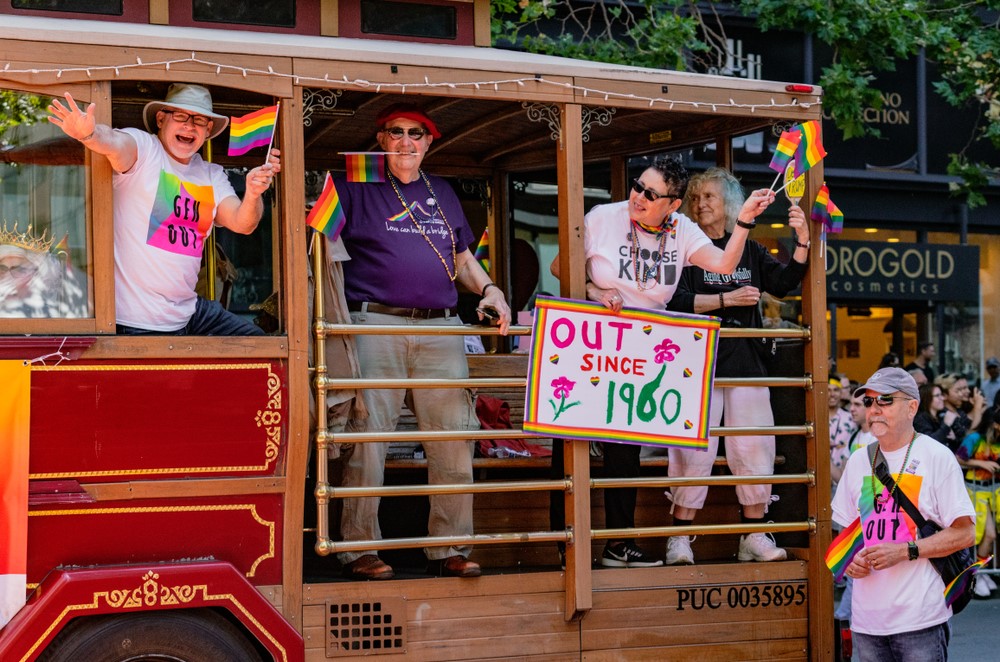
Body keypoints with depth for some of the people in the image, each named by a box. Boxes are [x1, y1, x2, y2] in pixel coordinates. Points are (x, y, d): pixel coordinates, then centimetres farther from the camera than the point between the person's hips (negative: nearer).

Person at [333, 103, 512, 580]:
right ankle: (359, 549, 0)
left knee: (454, 438, 0)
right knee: (366, 438, -8)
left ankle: (450, 548, 8)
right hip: (375, 325, -4)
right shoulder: (354, 187, 8)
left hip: (441, 330, 4)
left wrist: (488, 289, 10)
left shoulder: (442, 194, 22)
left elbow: (462, 257, 26)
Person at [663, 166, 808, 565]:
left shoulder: (749, 250, 14)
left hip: (746, 362, 4)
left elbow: (783, 284, 4)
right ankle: (679, 539, -3)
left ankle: (754, 538, 11)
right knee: (693, 450, -8)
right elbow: (676, 303, -9)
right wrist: (726, 299, -14)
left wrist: (802, 243, -8)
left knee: (754, 448, 3)